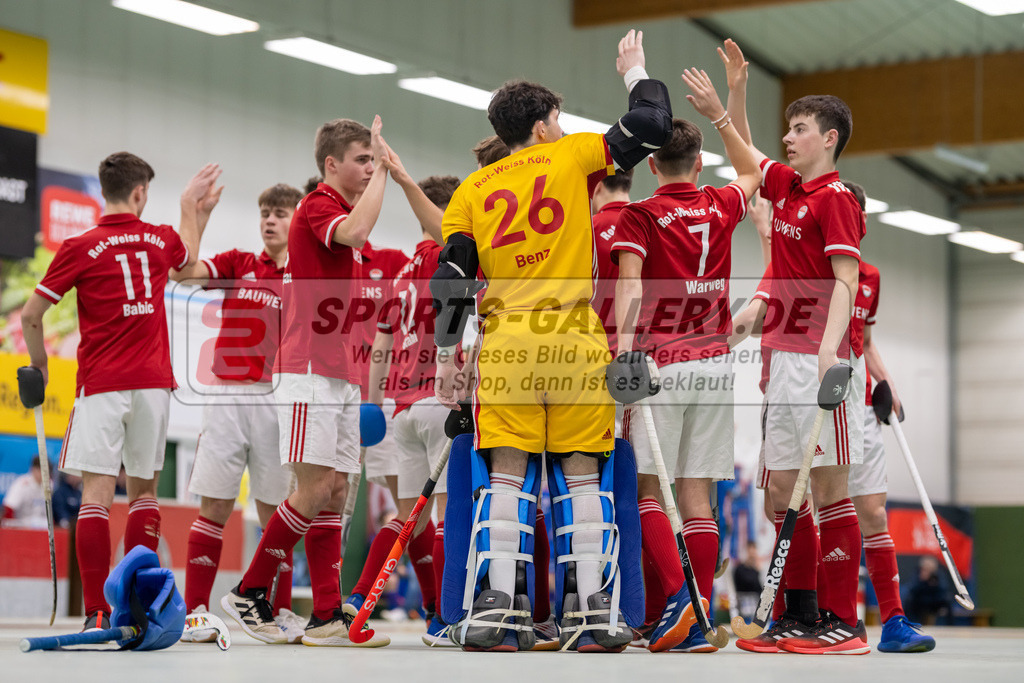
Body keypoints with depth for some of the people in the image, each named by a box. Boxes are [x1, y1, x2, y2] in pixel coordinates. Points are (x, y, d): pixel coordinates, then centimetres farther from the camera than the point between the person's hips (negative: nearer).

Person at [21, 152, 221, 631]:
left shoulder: (81, 248, -5)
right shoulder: (161, 240, 5)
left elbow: (31, 315, -3)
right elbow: (187, 257, 32)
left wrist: (39, 364, 13)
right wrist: (193, 209, 46)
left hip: (101, 384, -3)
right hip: (153, 381, 3)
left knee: (96, 491, -6)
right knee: (143, 490, 11)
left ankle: (98, 612, -13)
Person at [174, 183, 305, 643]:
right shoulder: (238, 264, 12)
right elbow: (184, 272, -6)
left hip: (278, 400, 0)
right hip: (227, 394, 0)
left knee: (274, 509, 4)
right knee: (214, 504, -3)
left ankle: (280, 611, 12)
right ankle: (195, 612, -1)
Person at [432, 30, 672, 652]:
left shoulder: (472, 190, 13)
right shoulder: (571, 157, 7)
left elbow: (453, 277, 8)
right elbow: (653, 126, 9)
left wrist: (446, 355, 11)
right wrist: (637, 71, 26)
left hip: (507, 343, 2)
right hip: (576, 341, -1)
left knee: (507, 473, 0)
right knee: (582, 473, 2)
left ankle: (501, 608, -7)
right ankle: (591, 612, 1)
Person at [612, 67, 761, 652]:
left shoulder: (639, 217, -2)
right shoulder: (721, 208, 11)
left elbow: (630, 288, -15)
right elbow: (753, 173, 33)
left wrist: (622, 359, -21)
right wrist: (718, 113, 31)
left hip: (662, 361, -4)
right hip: (715, 361, 4)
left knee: (648, 486, 1)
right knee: (697, 494, 4)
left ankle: (677, 596, -18)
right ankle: (699, 622, 1)